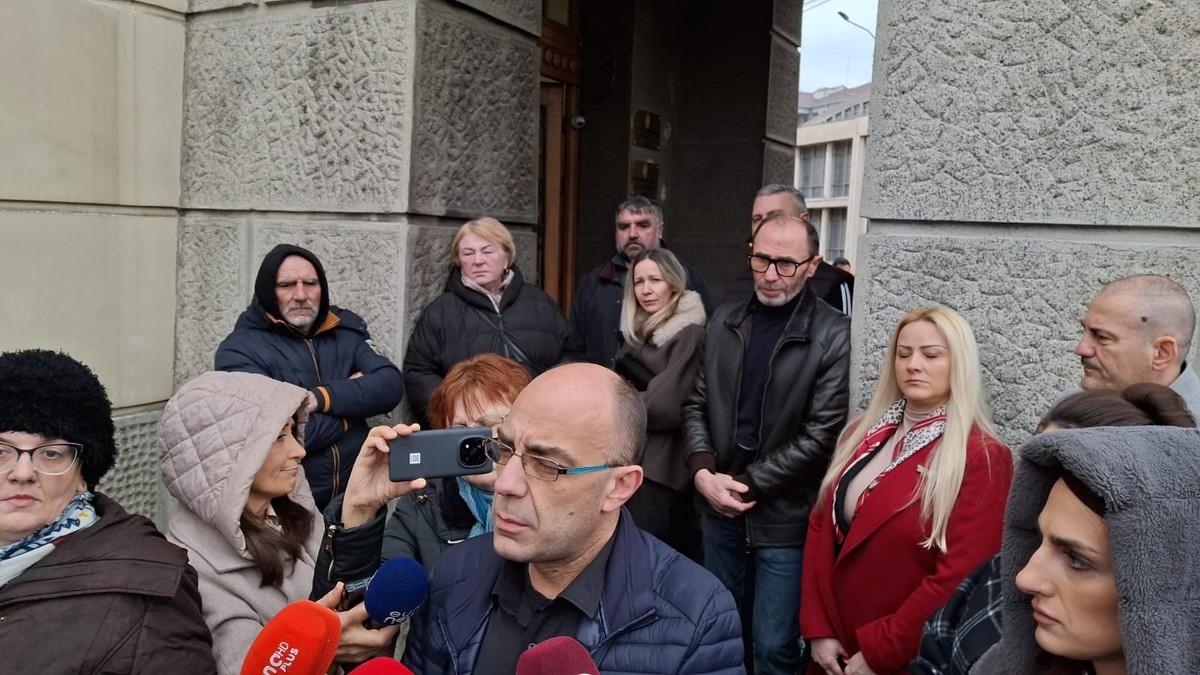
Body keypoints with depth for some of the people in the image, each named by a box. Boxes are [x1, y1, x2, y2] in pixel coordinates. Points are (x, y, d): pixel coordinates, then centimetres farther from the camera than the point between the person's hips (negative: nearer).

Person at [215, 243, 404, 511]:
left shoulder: (347, 328, 8)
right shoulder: (240, 349, -6)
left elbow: (391, 385, -4)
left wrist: (323, 398, -16)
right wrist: (351, 407, -6)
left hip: (354, 494, 3)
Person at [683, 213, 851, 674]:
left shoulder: (834, 336, -12)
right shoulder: (724, 323, 6)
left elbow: (821, 435, -14)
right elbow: (697, 403, 9)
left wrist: (748, 484, -11)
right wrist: (703, 471, -7)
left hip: (784, 516, -5)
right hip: (721, 506, 5)